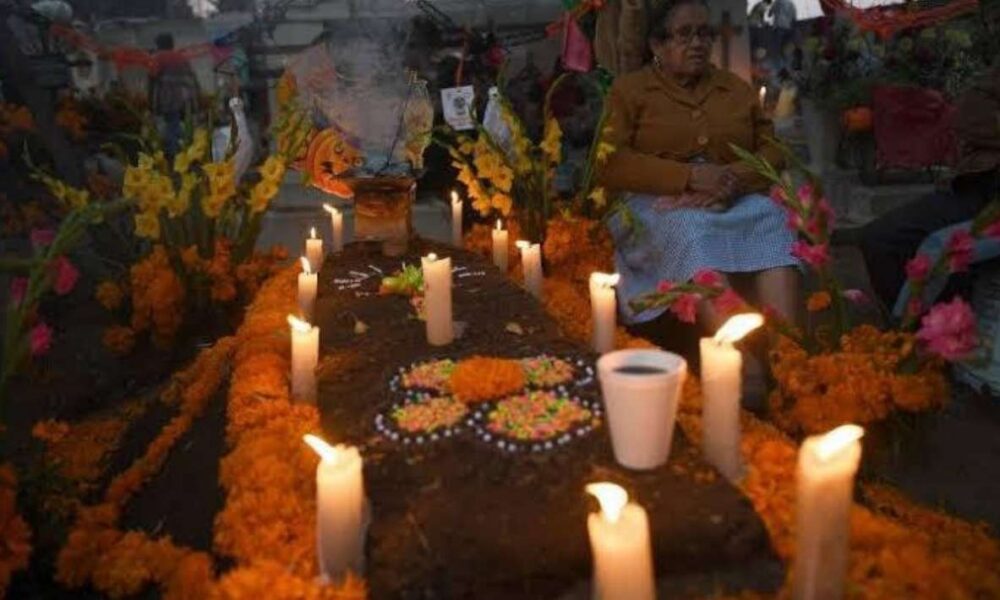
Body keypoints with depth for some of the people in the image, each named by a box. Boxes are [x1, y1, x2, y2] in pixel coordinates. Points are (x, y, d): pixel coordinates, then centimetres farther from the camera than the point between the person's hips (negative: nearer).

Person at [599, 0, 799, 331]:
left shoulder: (737, 88, 21)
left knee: (771, 218, -28)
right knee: (691, 230, -36)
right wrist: (690, 176, -16)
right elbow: (609, 163, -6)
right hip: (661, 204, -3)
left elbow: (772, 150, 13)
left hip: (736, 201, 4)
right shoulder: (628, 89, 9)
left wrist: (736, 180, -12)